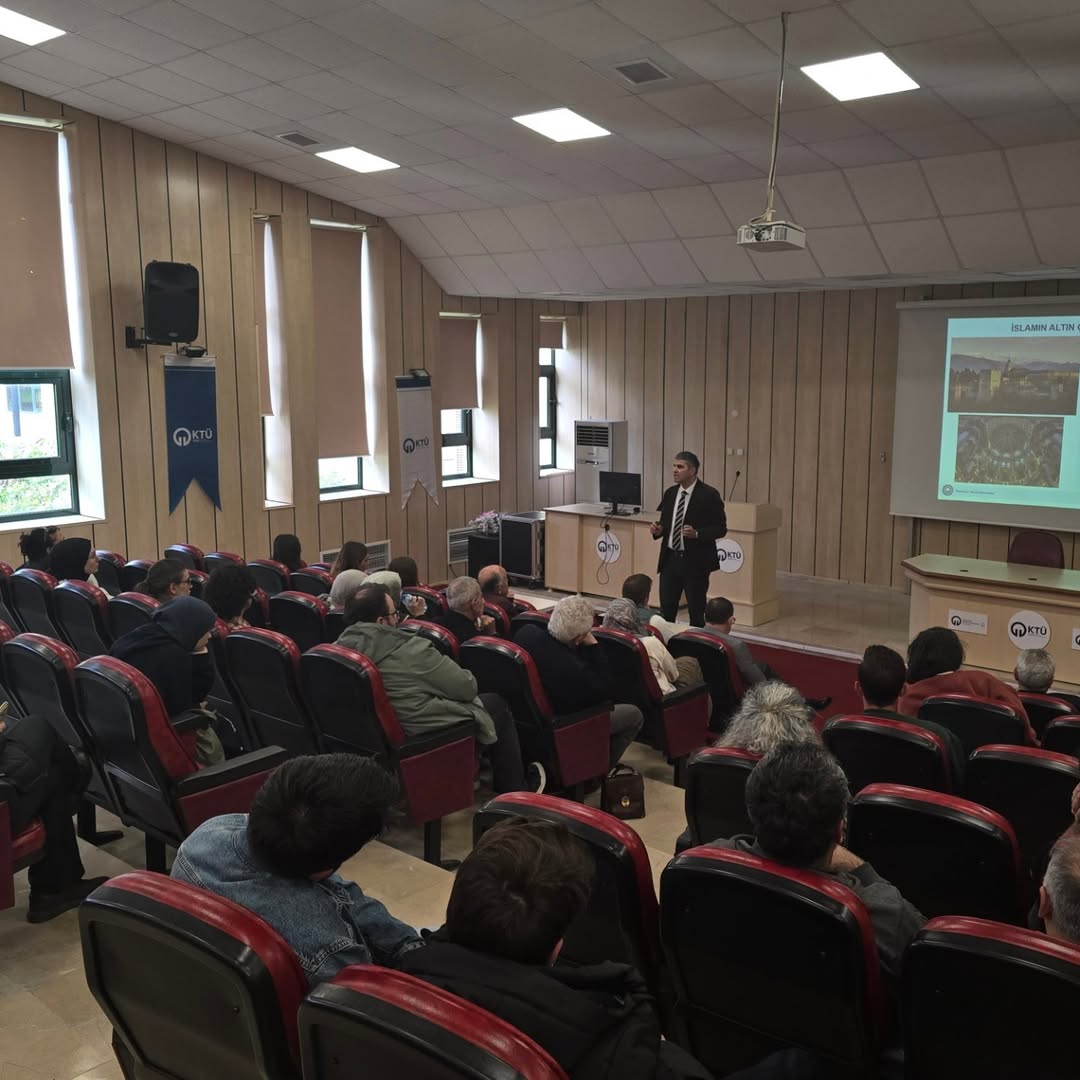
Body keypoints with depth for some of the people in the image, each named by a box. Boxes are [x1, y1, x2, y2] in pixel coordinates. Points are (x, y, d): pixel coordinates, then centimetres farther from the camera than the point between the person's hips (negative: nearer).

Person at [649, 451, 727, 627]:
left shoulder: (709, 495, -9)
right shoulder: (670, 493, 8)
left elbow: (720, 528, -9)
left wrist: (697, 533, -24)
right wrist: (658, 529, -5)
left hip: (695, 561, -5)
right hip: (670, 558, 5)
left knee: (696, 612, 6)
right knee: (666, 610, 5)